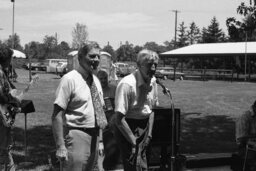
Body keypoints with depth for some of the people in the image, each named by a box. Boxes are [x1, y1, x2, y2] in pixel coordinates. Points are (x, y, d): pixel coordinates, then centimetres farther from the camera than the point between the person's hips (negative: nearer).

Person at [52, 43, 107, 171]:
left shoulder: (96, 80, 11)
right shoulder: (70, 79, -11)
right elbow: (57, 115, -16)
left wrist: (100, 140, 13)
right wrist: (60, 146, -21)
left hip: (94, 136, 7)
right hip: (77, 135, -7)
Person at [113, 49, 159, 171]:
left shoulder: (152, 81, 1)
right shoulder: (127, 84, -24)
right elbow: (119, 119, -24)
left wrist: (149, 133, 10)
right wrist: (134, 142, -19)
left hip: (144, 127, 8)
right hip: (127, 129, -7)